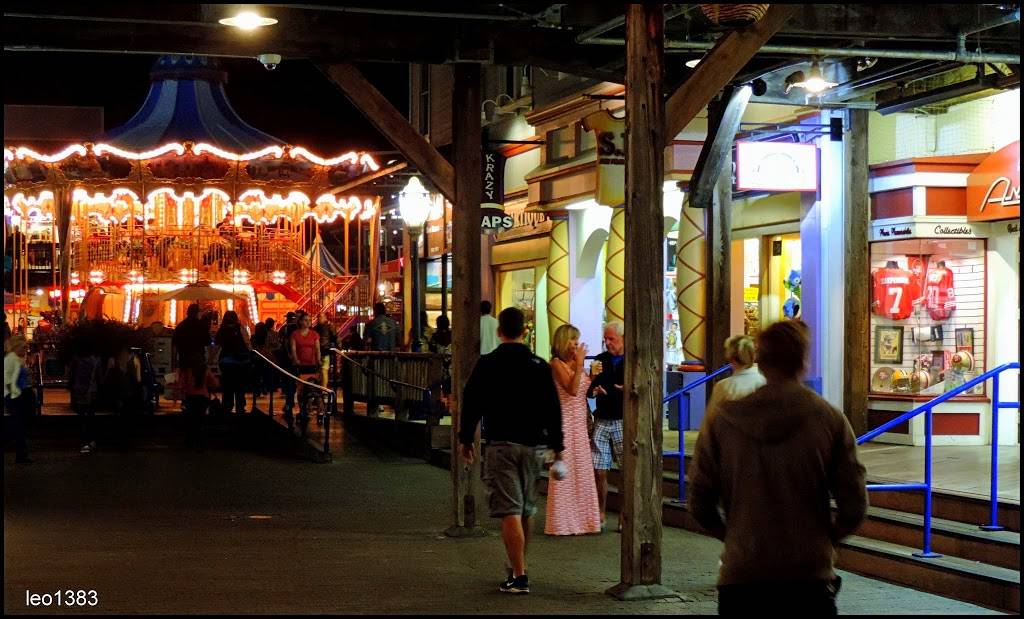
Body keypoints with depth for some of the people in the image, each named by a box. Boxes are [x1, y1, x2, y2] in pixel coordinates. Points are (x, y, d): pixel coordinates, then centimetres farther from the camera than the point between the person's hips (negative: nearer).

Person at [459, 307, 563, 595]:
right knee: (526, 509, 18)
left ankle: (519, 576, -13)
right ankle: (517, 565, 35)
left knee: (509, 511, -7)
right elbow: (553, 409, 3)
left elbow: (471, 404, -2)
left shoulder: (486, 365, -4)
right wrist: (557, 447, 9)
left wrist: (465, 439, 9)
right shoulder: (540, 366, 3)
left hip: (500, 445, -4)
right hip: (532, 445, 4)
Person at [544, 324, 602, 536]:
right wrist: (580, 364, -19)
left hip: (580, 422, 8)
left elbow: (584, 392, 15)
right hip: (565, 421, -8)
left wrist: (593, 375, 2)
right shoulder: (557, 363, -9)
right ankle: (562, 521, 2)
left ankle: (579, 518, 17)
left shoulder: (575, 363, 12)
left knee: (581, 470, 10)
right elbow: (572, 390, -20)